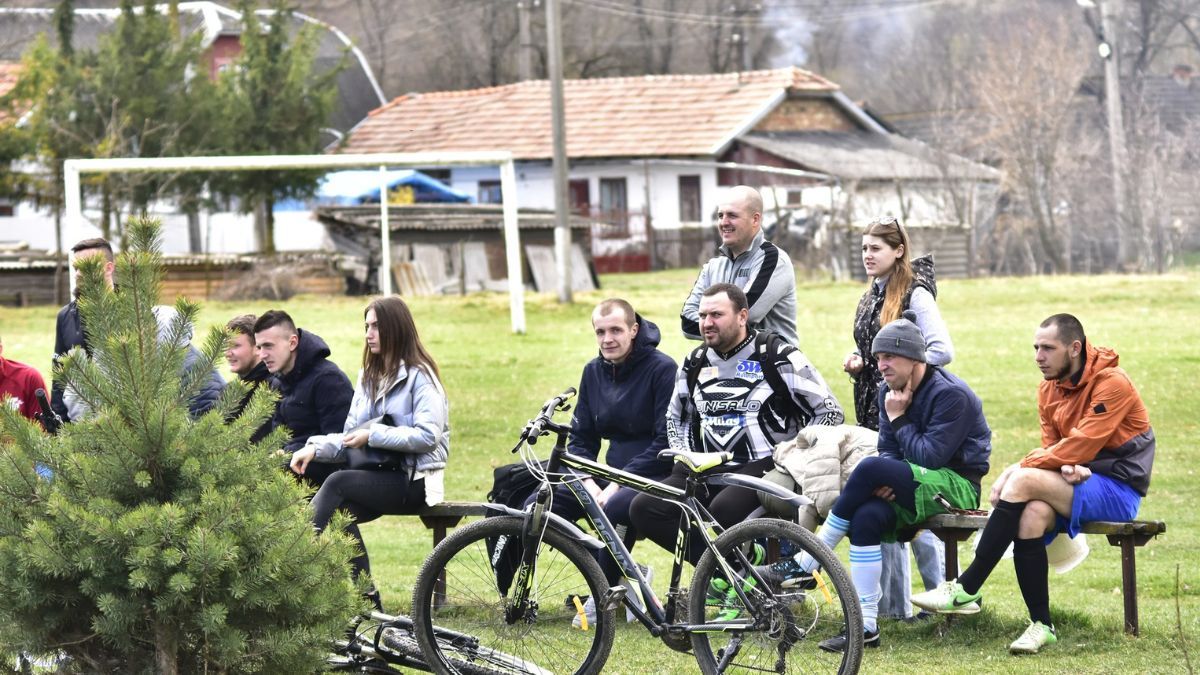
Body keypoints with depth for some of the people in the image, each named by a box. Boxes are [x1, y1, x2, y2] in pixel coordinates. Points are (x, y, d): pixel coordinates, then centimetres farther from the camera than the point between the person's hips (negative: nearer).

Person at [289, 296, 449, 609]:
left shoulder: (419, 376, -4)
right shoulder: (369, 377, 20)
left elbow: (428, 436, -17)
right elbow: (350, 437, 13)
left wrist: (373, 436, -16)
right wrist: (315, 448, -6)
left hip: (414, 481, -6)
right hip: (380, 475, 6)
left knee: (338, 483, -28)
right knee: (341, 511, -25)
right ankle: (367, 603, -23)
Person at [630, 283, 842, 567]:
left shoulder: (777, 356, -3)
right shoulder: (695, 365, 14)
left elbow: (830, 412, -3)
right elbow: (676, 418, 30)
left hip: (765, 468, -6)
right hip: (708, 471, 6)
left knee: (724, 510, -37)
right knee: (644, 510, -17)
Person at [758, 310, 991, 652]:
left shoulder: (951, 394, -15)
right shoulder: (891, 392, 10)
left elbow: (930, 457, -21)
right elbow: (889, 451, 7)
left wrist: (898, 418, -12)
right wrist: (886, 482, -15)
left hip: (956, 486, -7)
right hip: (918, 486, 7)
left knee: (870, 468, -29)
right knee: (868, 515, -27)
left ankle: (804, 565, -21)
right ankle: (866, 625, -28)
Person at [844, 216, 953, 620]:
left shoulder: (915, 294, -11)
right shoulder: (872, 297, 15)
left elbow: (942, 351, -19)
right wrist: (856, 362, 6)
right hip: (874, 412, 9)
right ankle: (893, 602, 14)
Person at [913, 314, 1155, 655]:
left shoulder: (1111, 384, -14)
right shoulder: (1050, 388, 10)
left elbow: (1080, 447, -22)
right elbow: (1051, 446, 8)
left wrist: (1020, 468, -20)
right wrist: (1066, 466, -17)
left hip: (1118, 489, -7)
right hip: (1081, 483, 7)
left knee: (1024, 481, -27)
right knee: (1032, 513, -28)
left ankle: (966, 589, -25)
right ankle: (1041, 625, -25)